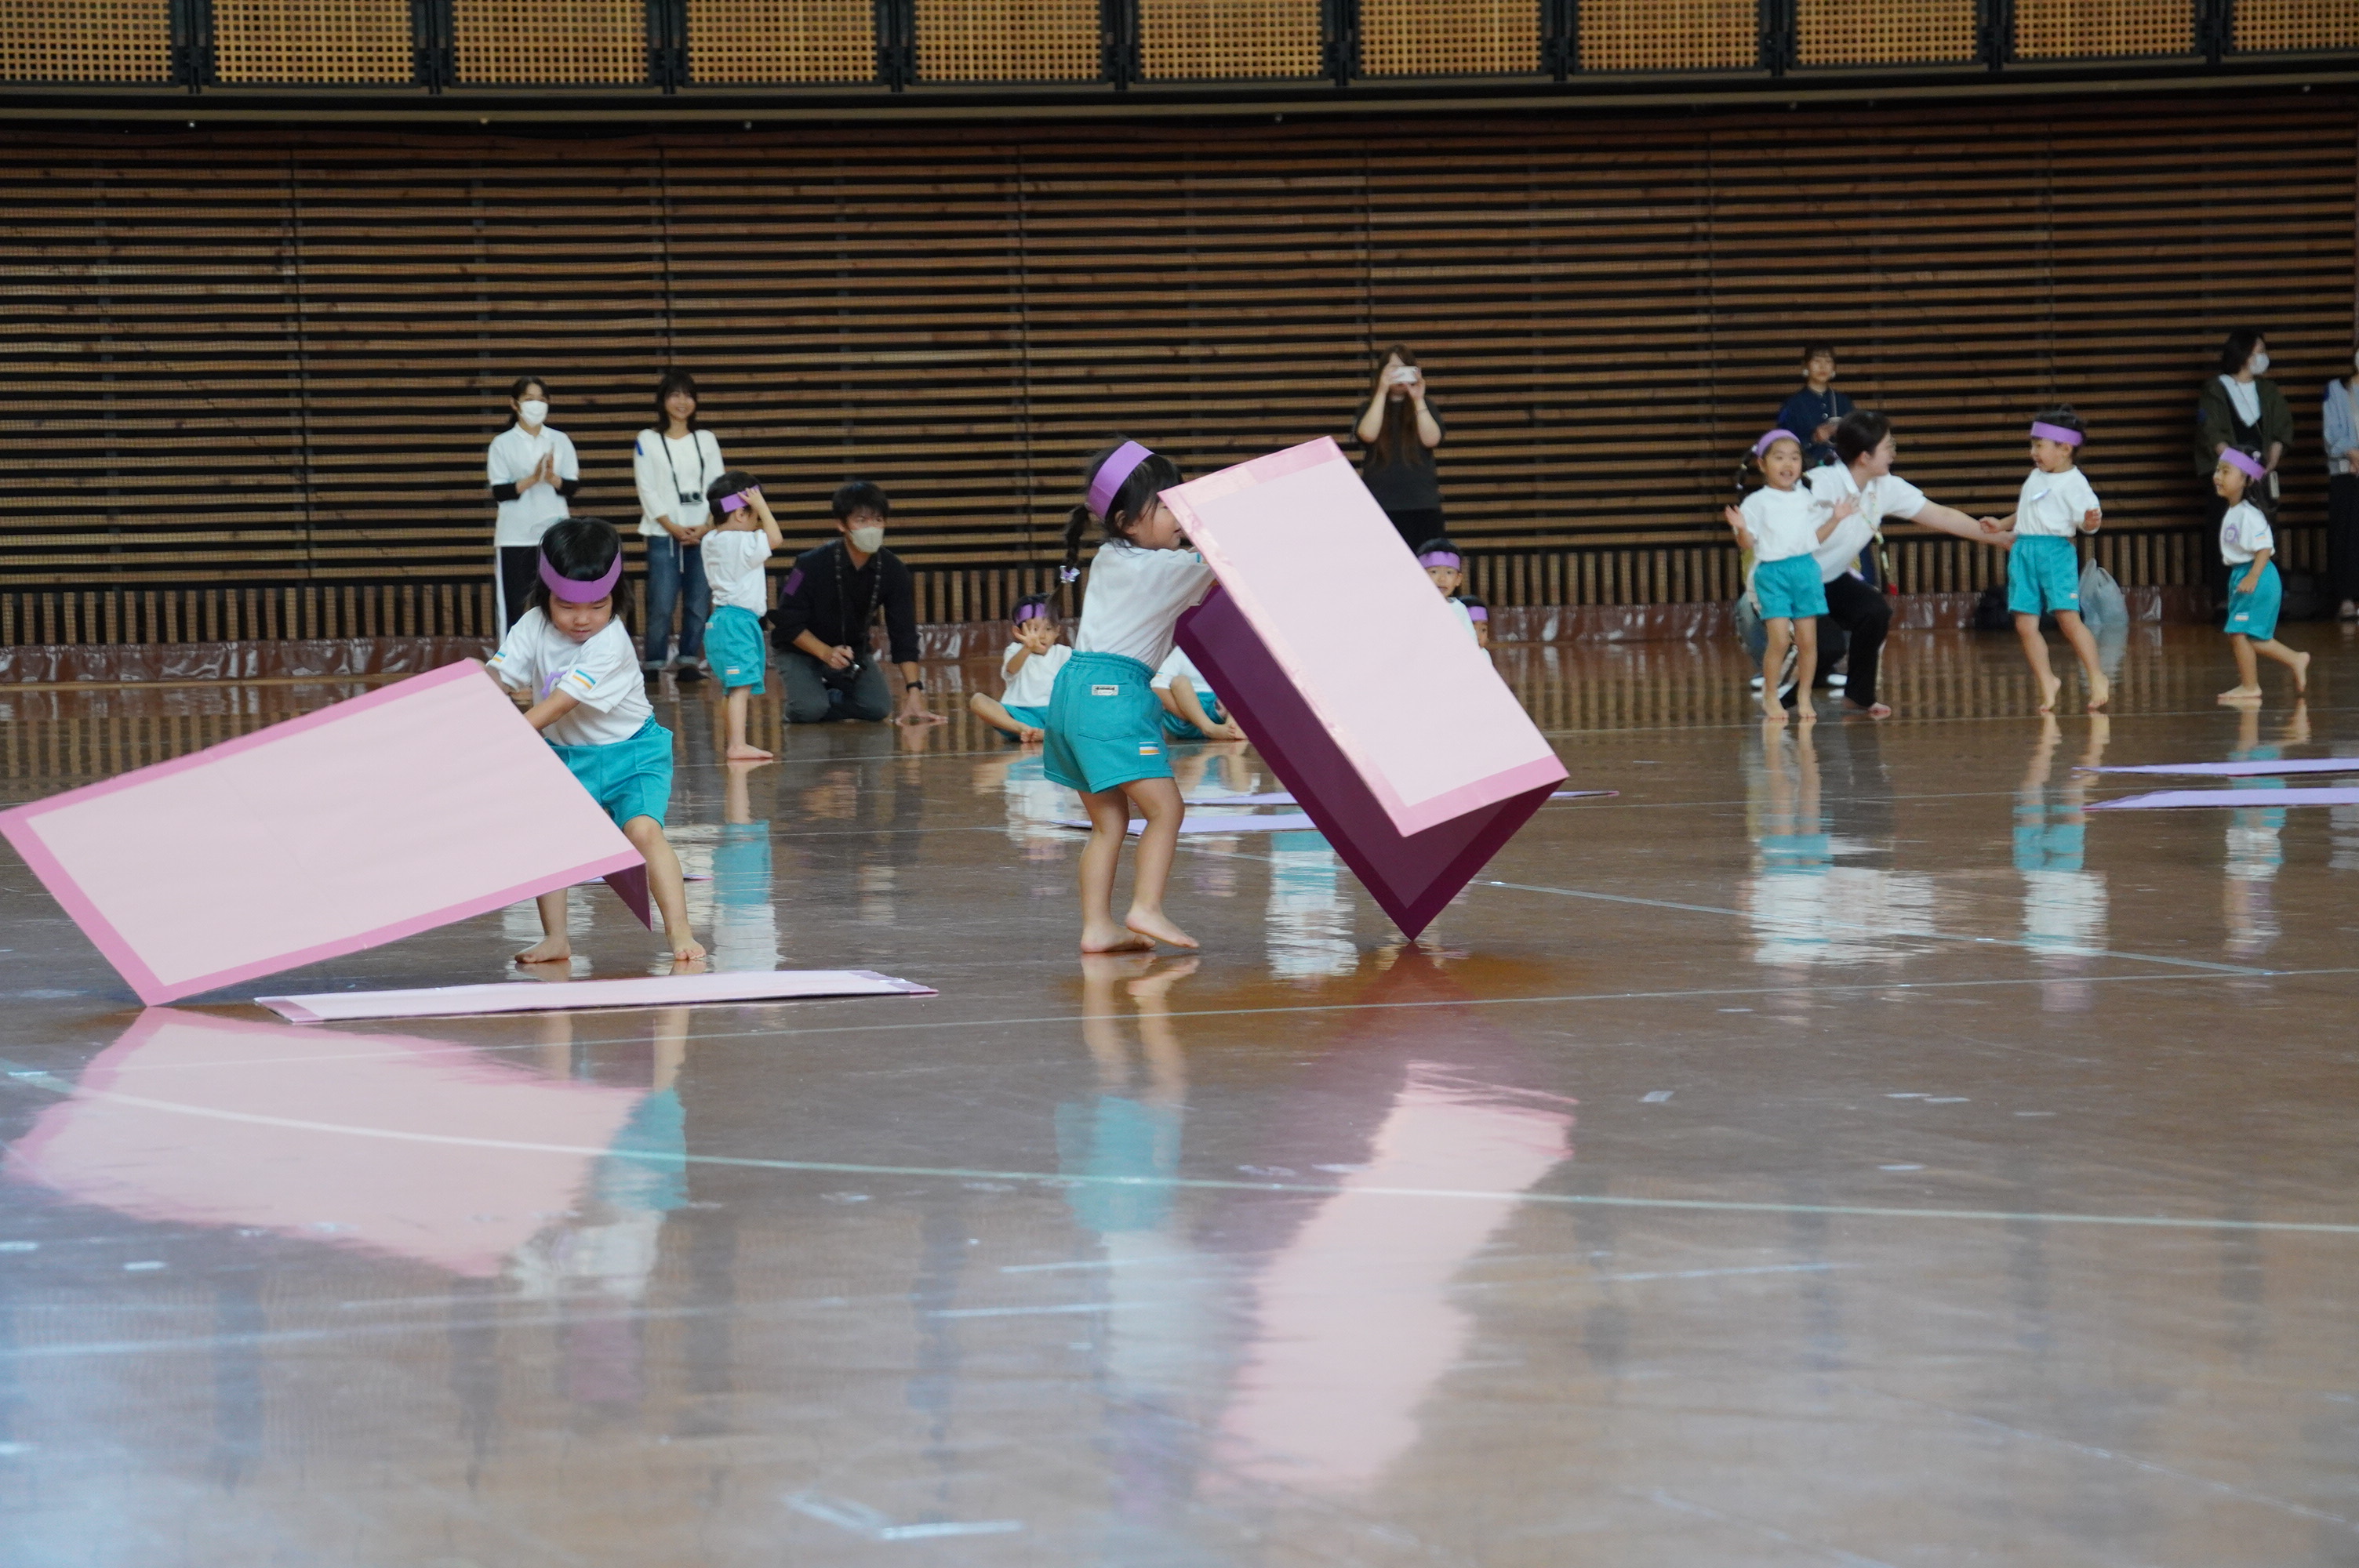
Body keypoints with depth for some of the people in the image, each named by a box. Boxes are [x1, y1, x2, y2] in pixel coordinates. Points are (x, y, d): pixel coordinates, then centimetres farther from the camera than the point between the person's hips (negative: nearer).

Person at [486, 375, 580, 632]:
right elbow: (499, 492, -8)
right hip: (515, 536, -2)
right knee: (513, 604, 1)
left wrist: (552, 478, -17)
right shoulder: (503, 444, -1)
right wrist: (532, 479, -20)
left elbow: (573, 486, 2)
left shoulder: (560, 441, 6)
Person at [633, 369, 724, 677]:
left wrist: (707, 527, -7)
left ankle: (689, 660, 9)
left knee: (699, 602, 0)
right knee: (662, 604, -9)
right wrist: (673, 528, -10)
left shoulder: (706, 440, 11)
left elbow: (718, 487, 7)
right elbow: (647, 490, -2)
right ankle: (654, 662, -1)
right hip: (663, 534, -3)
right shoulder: (648, 441, 3)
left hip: (702, 533, 3)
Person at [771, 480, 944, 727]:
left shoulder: (893, 571, -15)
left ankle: (828, 697, 12)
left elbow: (904, 635, -15)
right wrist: (826, 653, -35)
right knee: (809, 709, -29)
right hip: (802, 649, -4)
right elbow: (789, 624, -19)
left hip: (853, 649, 4)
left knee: (878, 708, -17)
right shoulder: (813, 565, -25)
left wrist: (914, 695, -23)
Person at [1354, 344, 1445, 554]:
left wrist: (1418, 400, -12)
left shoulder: (1425, 407, 11)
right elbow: (1368, 435, -10)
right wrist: (1382, 392, -11)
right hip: (1380, 503, -1)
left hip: (1423, 503, 1)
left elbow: (1431, 440, -6)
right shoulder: (1372, 407, 11)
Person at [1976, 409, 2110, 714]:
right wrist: (2001, 525, 33)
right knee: (2025, 623, 3)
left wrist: (2091, 522, -34)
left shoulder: (2074, 483, -6)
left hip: (2055, 550, -7)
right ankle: (2047, 682, 14)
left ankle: (2098, 679, -4)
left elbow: (2084, 519, -13)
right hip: (2023, 552, 7)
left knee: (2068, 617, -13)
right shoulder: (2036, 477, 17)